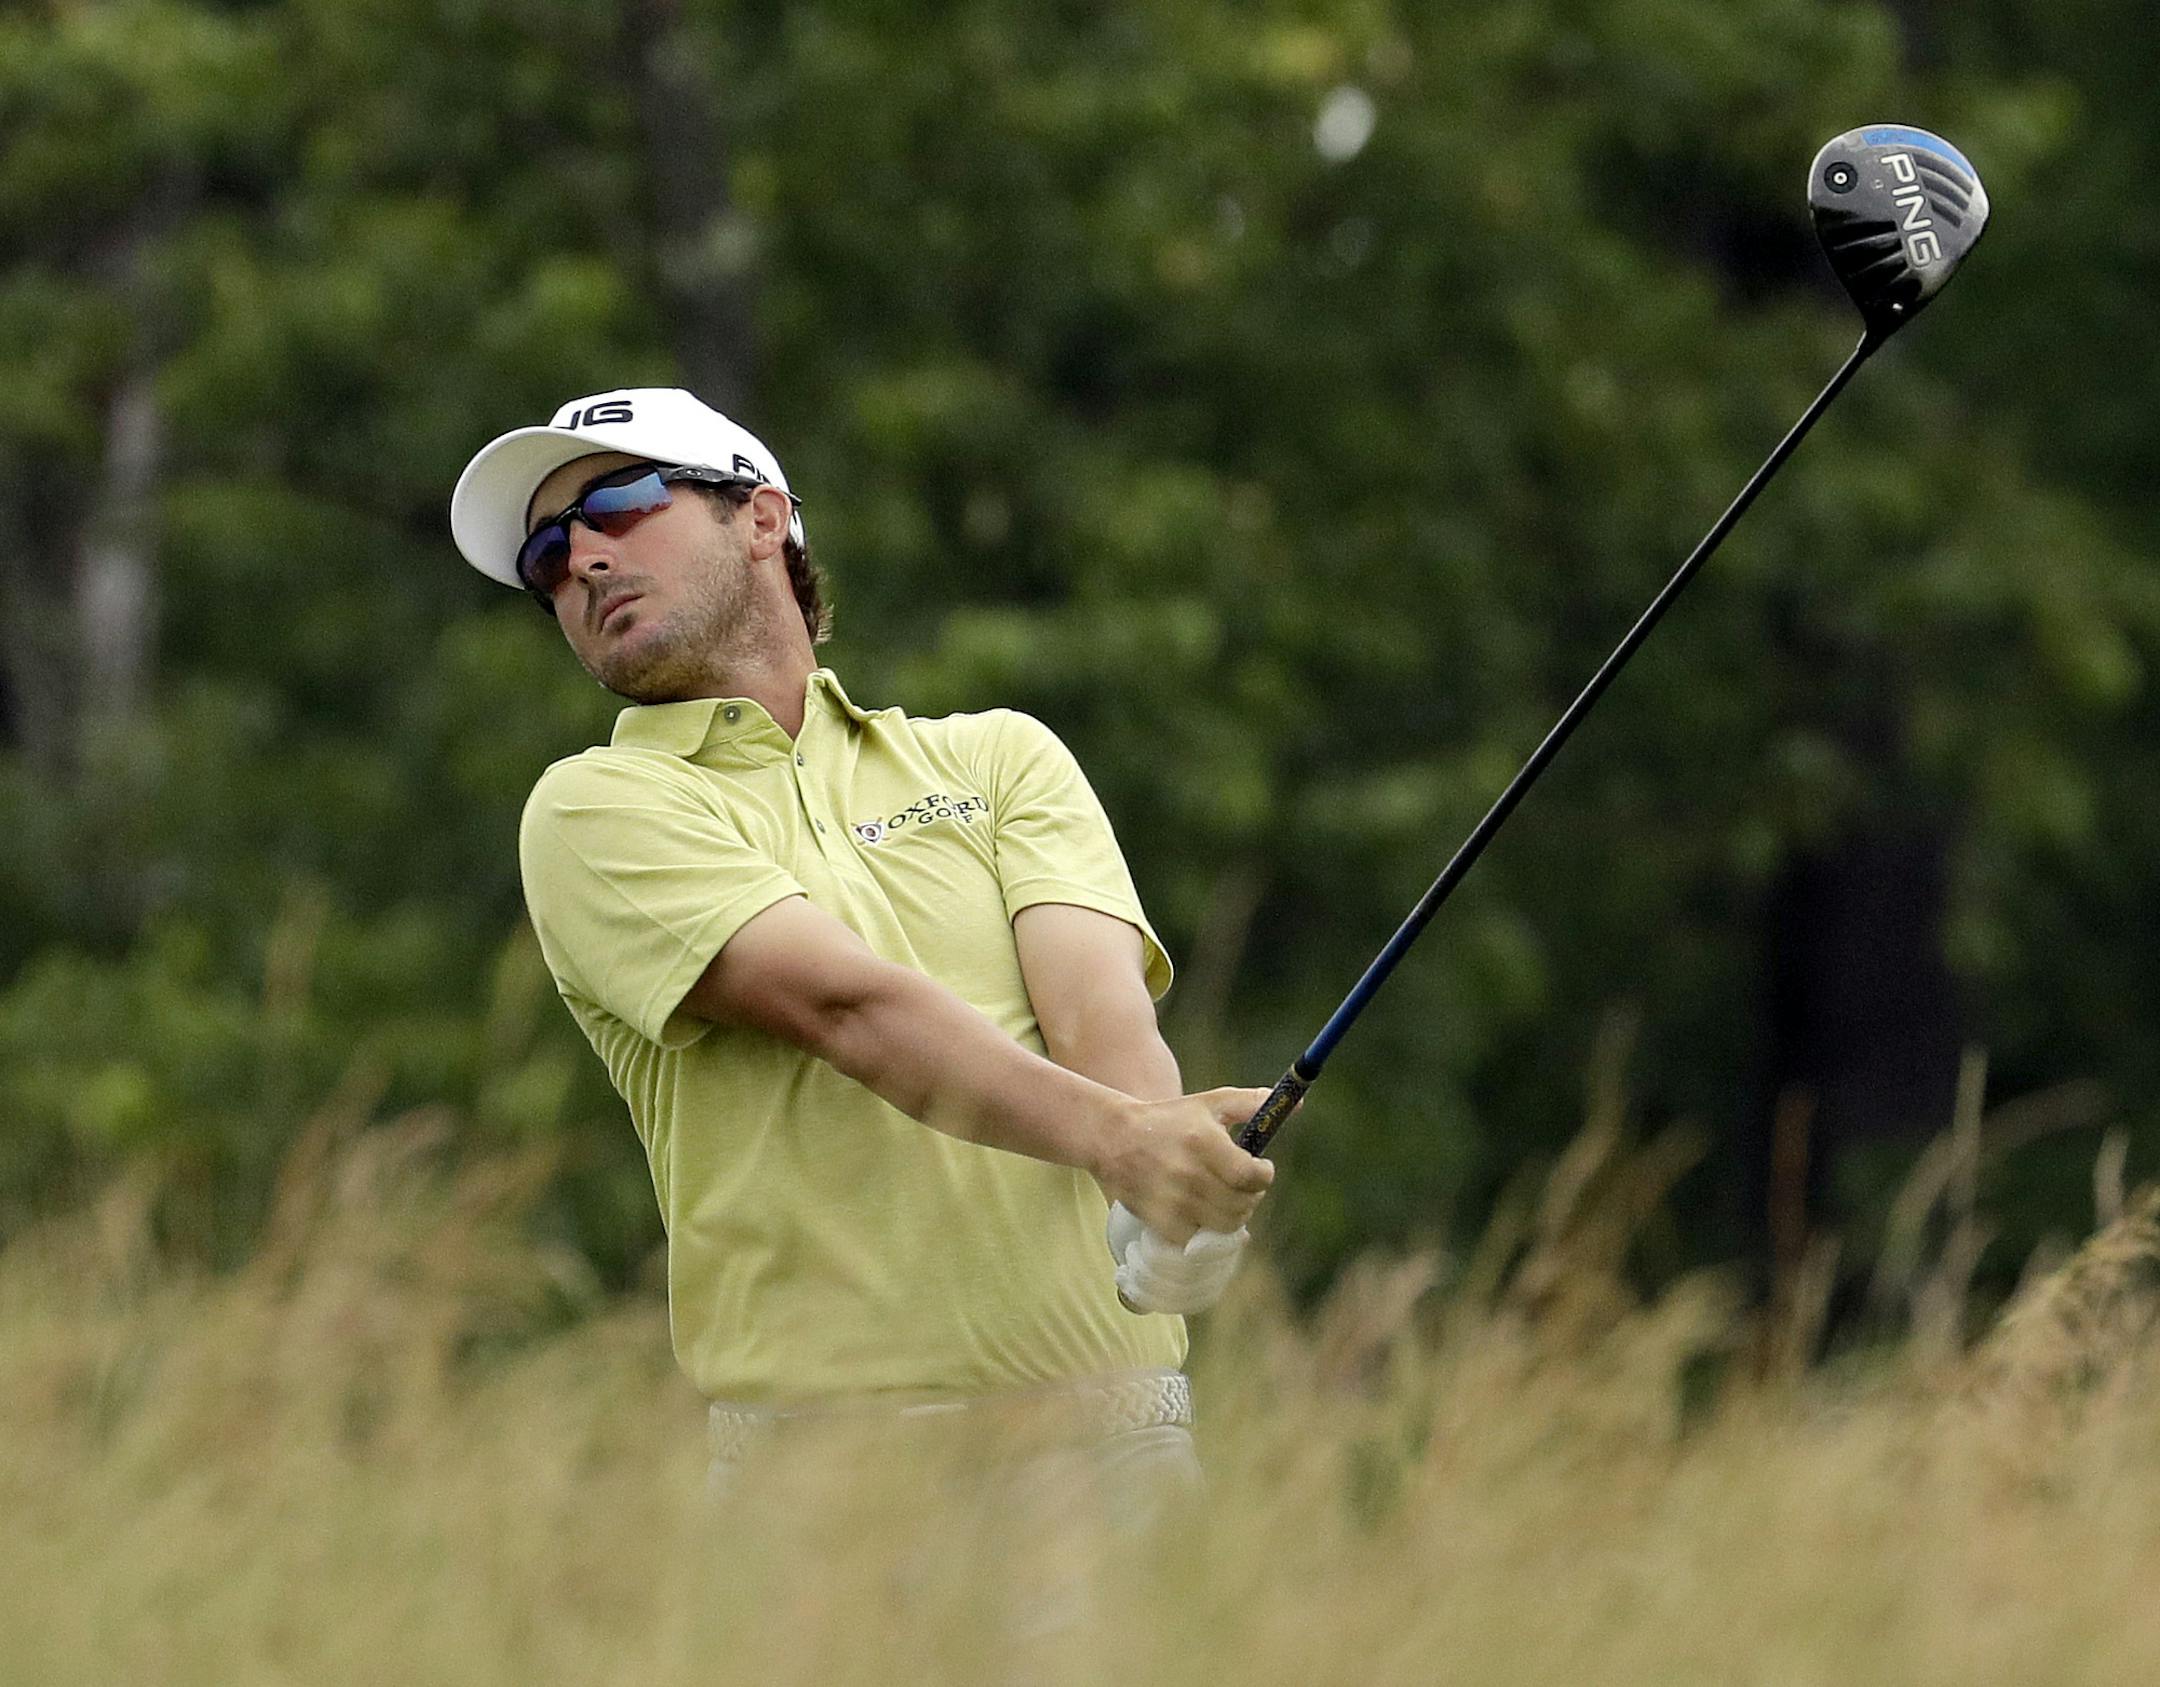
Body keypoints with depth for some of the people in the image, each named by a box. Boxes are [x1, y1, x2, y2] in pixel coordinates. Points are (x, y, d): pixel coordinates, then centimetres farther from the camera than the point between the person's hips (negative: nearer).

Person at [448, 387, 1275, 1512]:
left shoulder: (1001, 755, 17)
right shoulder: (594, 812, 7)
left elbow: (1098, 1004, -1)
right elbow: (849, 1009, -9)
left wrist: (1156, 1201, -23)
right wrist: (1119, 1135, -25)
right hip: (825, 1431, -2)